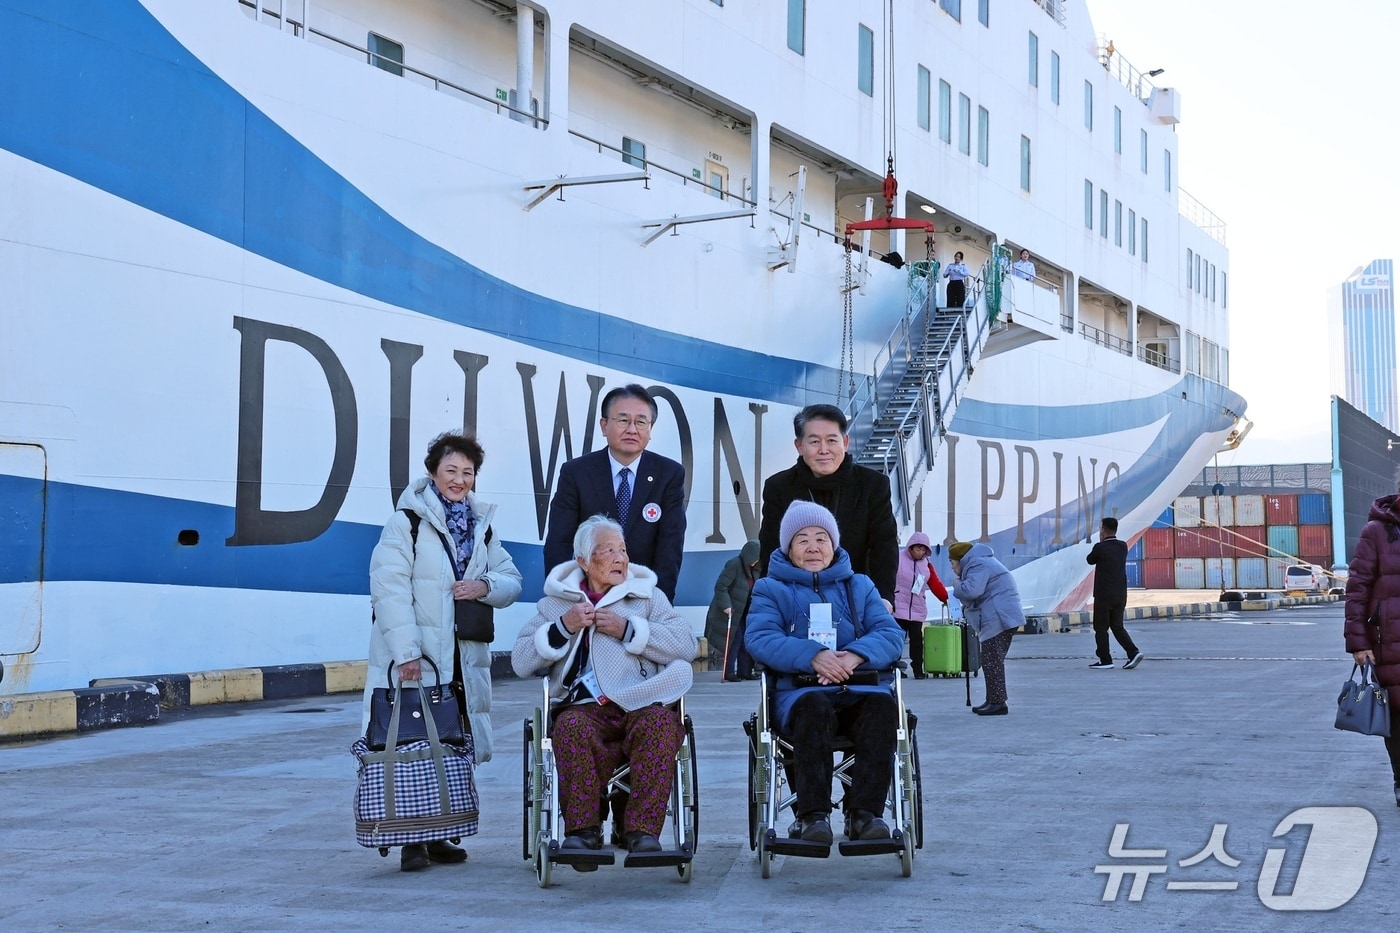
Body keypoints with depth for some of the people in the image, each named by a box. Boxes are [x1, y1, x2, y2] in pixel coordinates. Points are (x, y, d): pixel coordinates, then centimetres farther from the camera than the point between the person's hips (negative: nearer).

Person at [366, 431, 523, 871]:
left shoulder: (482, 525, 15)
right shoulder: (407, 522, -5)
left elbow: (512, 581, 14)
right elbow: (390, 589, -14)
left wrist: (486, 586, -9)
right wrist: (406, 652, -22)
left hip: (466, 656, 6)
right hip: (415, 657, -6)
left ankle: (438, 836, 18)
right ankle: (411, 840, 4)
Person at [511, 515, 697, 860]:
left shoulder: (648, 595, 19)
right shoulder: (557, 601, 20)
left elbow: (687, 645, 1)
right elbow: (521, 663, 10)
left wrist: (628, 630, -6)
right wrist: (563, 627, -2)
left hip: (641, 706, 0)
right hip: (584, 709, 0)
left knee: (661, 723, -34)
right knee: (572, 727, -34)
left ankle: (642, 828, -29)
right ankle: (582, 829, -26)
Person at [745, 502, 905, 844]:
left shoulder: (859, 587, 24)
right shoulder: (772, 590, 17)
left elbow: (891, 634, 8)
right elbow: (759, 639, -3)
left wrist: (856, 655, -15)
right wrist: (813, 656, -20)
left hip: (862, 687, 2)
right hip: (800, 690, -2)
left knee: (882, 705, -33)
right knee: (814, 708, -37)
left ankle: (864, 812, -36)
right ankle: (812, 814, -38)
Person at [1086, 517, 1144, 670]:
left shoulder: (1100, 548, -13)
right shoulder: (1123, 547, 5)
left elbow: (1090, 560, 4)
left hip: (1104, 594, -6)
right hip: (1121, 594, 6)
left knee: (1101, 628, 5)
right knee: (1117, 626, 13)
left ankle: (1105, 660, 6)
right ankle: (1133, 653, -2)